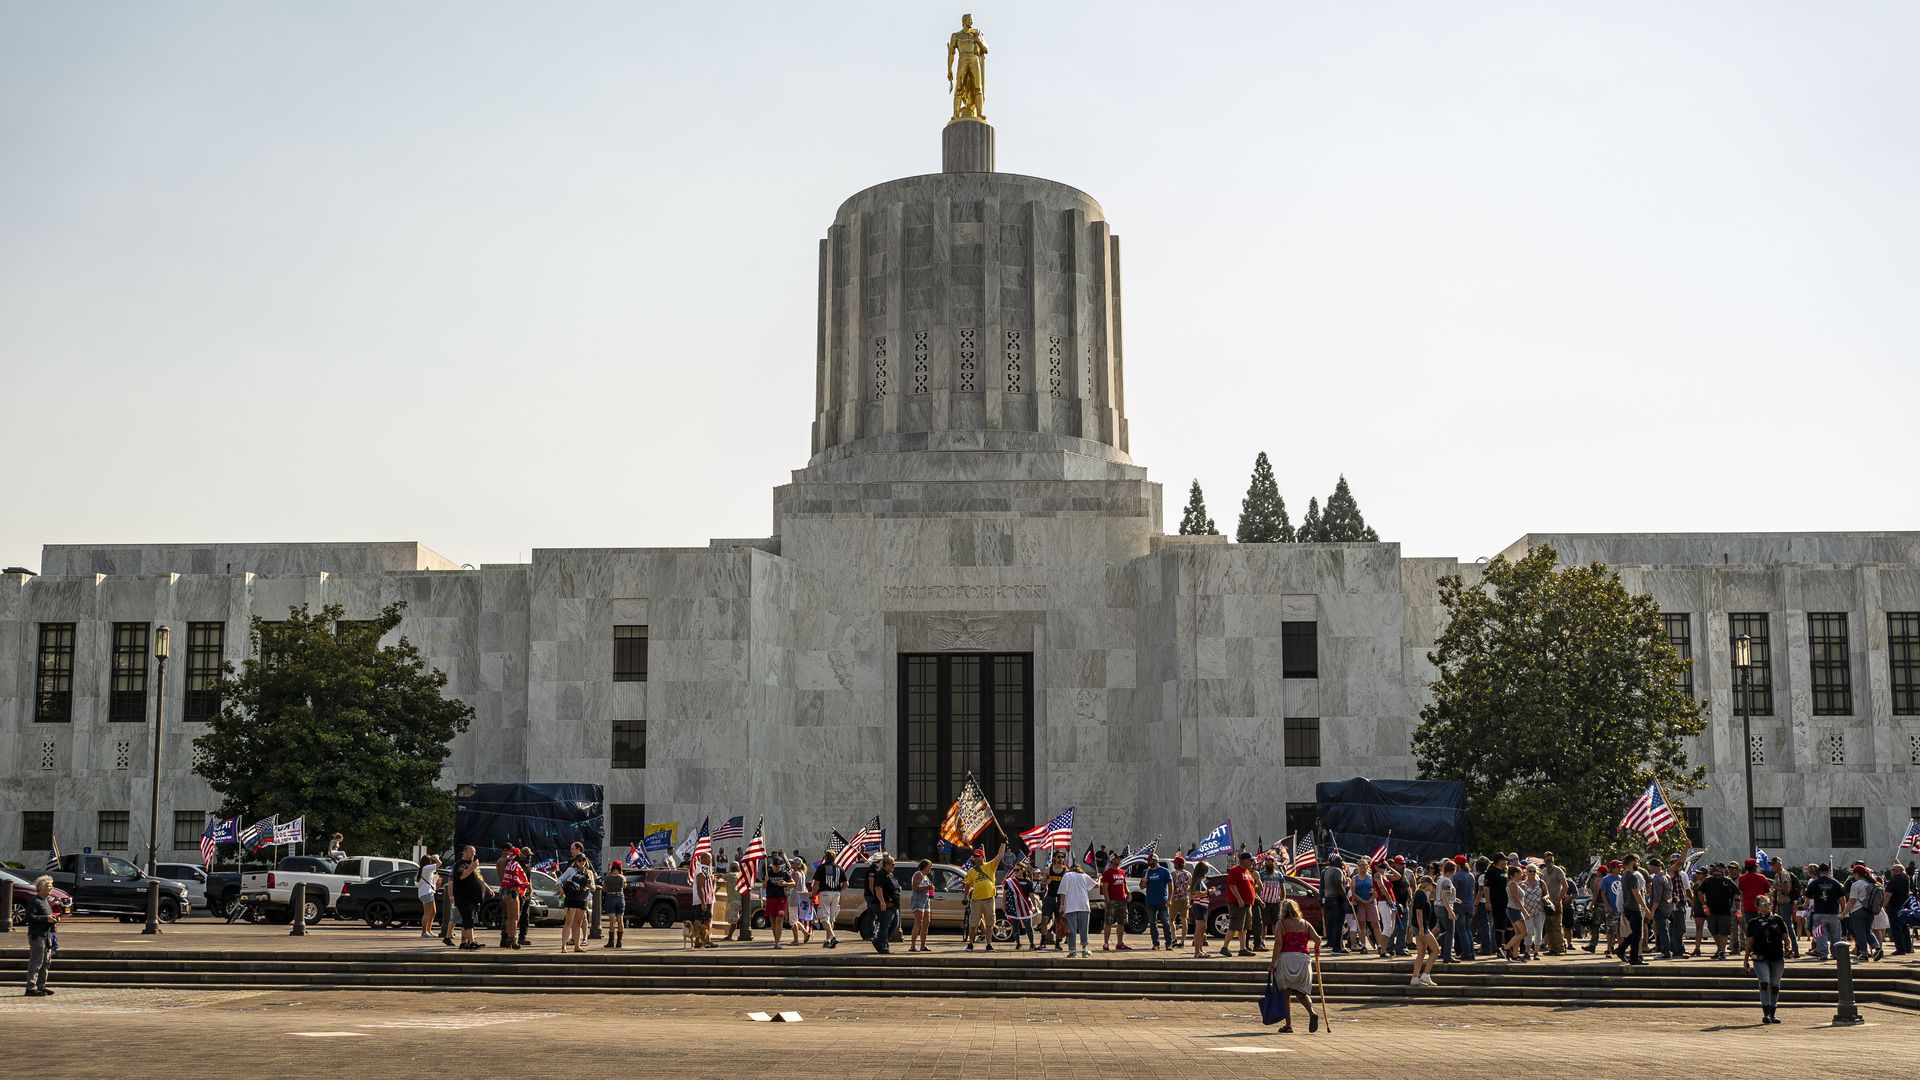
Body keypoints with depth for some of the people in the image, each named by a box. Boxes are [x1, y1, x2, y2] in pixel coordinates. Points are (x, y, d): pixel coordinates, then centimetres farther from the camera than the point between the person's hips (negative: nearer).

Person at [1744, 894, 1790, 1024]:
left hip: (1777, 958, 2)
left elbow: (1785, 936, 8)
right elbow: (1749, 942, 8)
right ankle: (1765, 1014, -18)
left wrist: (1787, 948, -10)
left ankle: (1772, 1014, 21)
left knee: (1775, 986, 9)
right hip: (1760, 958, -2)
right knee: (1764, 983, -17)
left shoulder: (1777, 920, 5)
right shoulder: (1753, 922, 4)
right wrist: (1746, 958, 9)